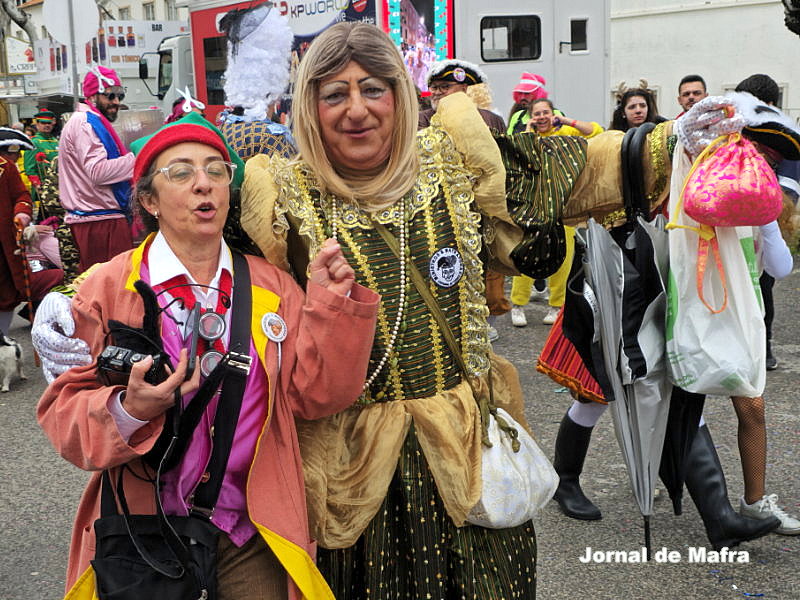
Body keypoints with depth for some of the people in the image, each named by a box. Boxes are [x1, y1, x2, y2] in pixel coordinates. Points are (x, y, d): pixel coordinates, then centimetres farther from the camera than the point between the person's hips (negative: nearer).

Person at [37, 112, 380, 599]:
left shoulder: (273, 286, 2)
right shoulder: (106, 289, -5)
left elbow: (313, 396, -4)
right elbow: (63, 413, -6)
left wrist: (328, 304, -14)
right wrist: (128, 411, -26)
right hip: (145, 532, -1)